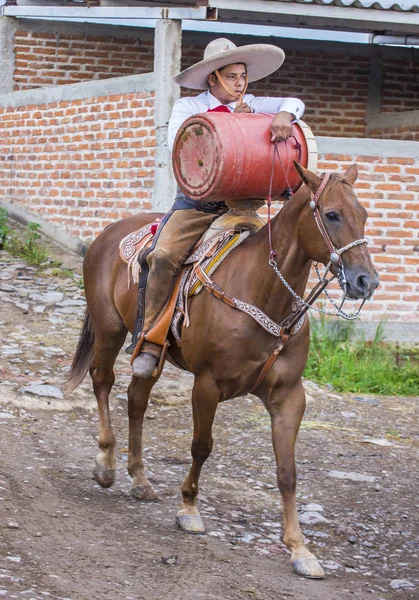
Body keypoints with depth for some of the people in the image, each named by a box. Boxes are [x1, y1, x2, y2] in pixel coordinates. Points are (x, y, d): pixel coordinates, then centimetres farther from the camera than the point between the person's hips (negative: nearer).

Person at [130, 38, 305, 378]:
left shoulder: (251, 106, 11)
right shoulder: (188, 107, 4)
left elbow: (294, 103, 0)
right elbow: (178, 145, -13)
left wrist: (284, 115, -25)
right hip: (195, 203, -3)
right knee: (163, 256, -25)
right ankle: (150, 342, -20)